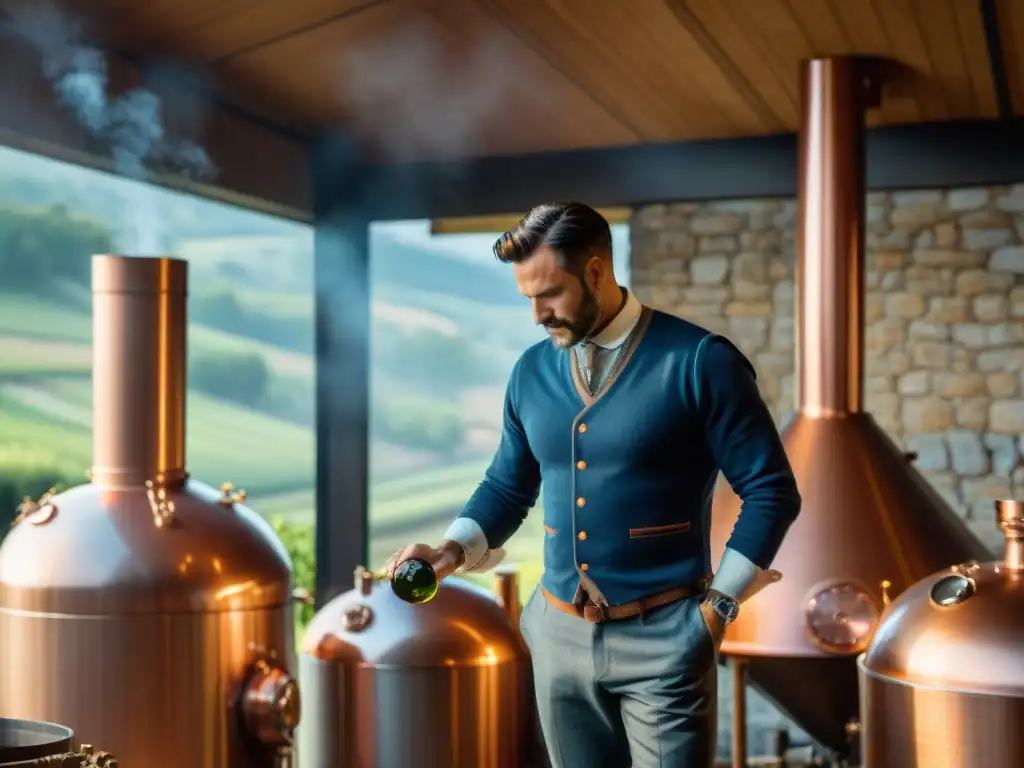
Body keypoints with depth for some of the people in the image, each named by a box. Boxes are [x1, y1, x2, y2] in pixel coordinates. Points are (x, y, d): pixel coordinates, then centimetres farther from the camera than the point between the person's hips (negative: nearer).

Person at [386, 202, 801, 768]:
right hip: (559, 634, 5)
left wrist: (718, 605, -7)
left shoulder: (698, 362, -10)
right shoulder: (531, 371, 5)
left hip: (662, 636, -5)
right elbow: (507, 486, 16)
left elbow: (771, 490, -7)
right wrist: (454, 551, -2)